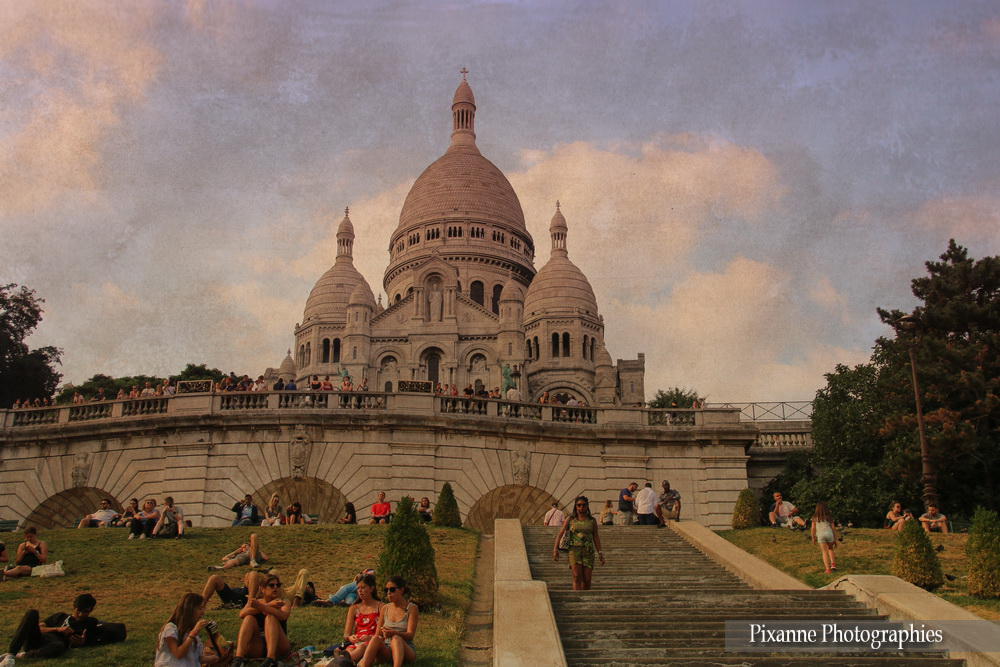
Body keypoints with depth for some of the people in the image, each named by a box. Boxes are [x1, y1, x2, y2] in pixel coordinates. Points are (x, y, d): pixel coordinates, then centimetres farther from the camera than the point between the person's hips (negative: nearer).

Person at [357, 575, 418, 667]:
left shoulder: (412, 608, 4)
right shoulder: (385, 608, 17)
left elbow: (410, 635, -8)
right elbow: (378, 634, 13)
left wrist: (394, 633, -29)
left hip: (406, 650, -3)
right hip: (386, 650, 3)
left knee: (396, 638, -37)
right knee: (376, 639, -30)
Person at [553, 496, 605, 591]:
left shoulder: (592, 520, 11)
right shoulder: (570, 519, 9)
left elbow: (596, 537, 11)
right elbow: (560, 535, 6)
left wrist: (600, 553, 2)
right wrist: (555, 550, -4)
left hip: (588, 551, 1)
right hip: (574, 550, -1)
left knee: (587, 580, -2)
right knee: (577, 577, -16)